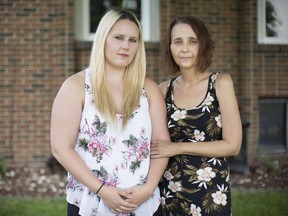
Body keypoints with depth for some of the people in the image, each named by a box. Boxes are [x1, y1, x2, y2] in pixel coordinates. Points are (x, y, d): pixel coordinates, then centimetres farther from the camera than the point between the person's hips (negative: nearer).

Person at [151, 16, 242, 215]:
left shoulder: (221, 83, -6)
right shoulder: (164, 89, 2)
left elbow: (232, 145, -11)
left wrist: (178, 148, -14)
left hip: (210, 192, -2)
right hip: (170, 191, 3)